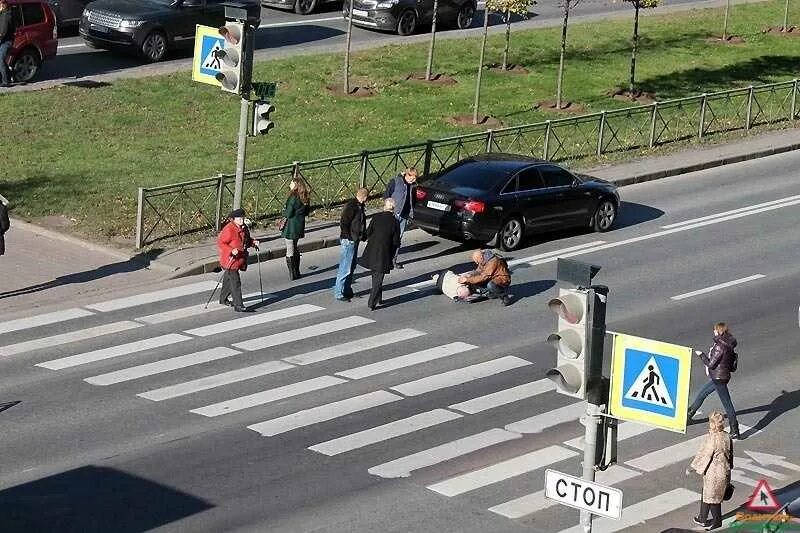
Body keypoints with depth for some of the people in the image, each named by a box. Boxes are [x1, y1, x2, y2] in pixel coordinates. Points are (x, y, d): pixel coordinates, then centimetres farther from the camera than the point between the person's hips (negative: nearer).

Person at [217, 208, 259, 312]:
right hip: (230, 260, -9)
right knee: (235, 282, -11)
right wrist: (231, 251, -32)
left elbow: (247, 240, 23)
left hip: (239, 259, 9)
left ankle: (223, 299, 41)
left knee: (228, 279, 23)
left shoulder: (243, 228, 7)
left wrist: (253, 242, 2)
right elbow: (220, 243, -21)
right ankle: (238, 306, -12)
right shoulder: (229, 229, -21)